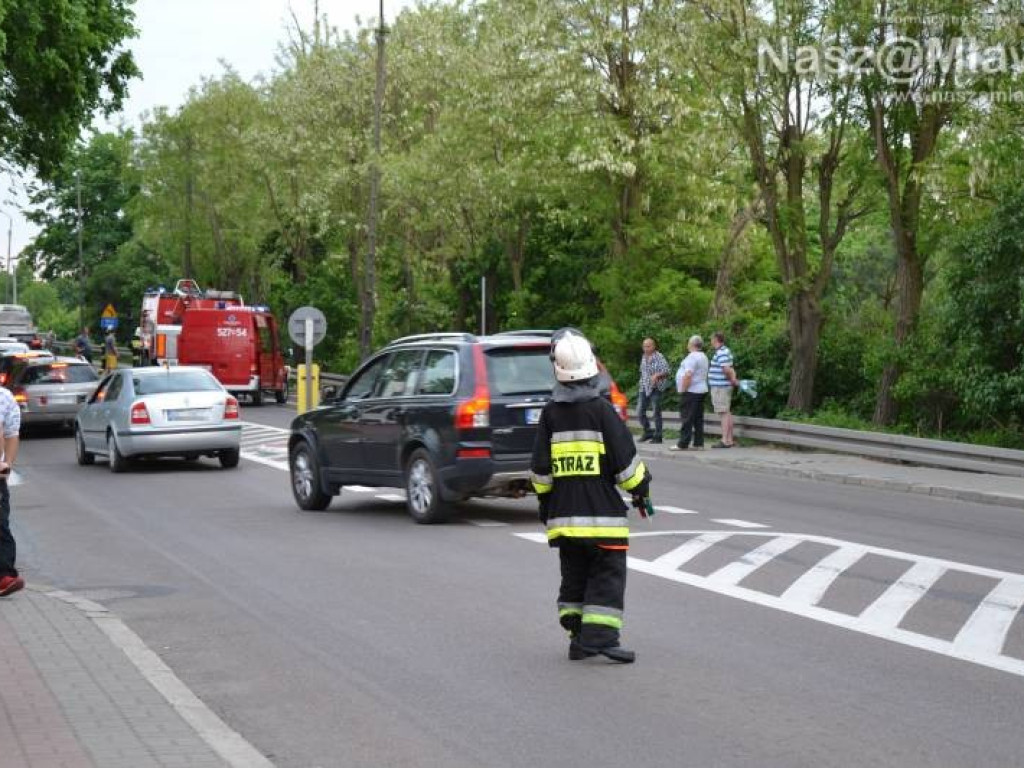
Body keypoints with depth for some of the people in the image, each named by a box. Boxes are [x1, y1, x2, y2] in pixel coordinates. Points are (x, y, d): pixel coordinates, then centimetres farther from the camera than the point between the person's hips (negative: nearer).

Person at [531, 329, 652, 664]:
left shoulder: (550, 413, 3)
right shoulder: (601, 410, -9)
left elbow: (540, 467, 7)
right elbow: (625, 460, -8)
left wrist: (544, 501, 20)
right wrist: (640, 489, 7)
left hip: (563, 510, 5)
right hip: (601, 511, -5)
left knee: (574, 574, 13)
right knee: (608, 574, -2)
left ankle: (578, 636, 14)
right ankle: (599, 636, -11)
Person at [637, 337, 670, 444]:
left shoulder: (659, 357, -10)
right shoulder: (644, 357, 12)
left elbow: (666, 371, -14)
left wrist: (657, 375, -28)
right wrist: (642, 382, 16)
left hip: (655, 388, -7)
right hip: (644, 388, 7)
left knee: (656, 412, -3)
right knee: (640, 410, 4)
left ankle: (657, 436, 3)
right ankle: (648, 432, 18)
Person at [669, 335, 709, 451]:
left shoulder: (692, 357, -16)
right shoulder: (703, 356, 15)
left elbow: (688, 375, -25)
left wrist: (683, 389, -17)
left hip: (691, 391, -10)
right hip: (701, 390, 10)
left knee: (687, 418, -7)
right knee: (698, 419, 9)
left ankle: (683, 444, -6)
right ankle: (698, 444, 9)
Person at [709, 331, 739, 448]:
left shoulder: (721, 353, -17)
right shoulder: (726, 351, 16)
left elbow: (727, 369, -25)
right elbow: (731, 369, 16)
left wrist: (732, 380, -11)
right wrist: (733, 379, 2)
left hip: (720, 387, -10)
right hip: (723, 386, 10)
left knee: (724, 413, -9)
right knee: (727, 413, 12)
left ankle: (725, 441, -9)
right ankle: (729, 440, 17)